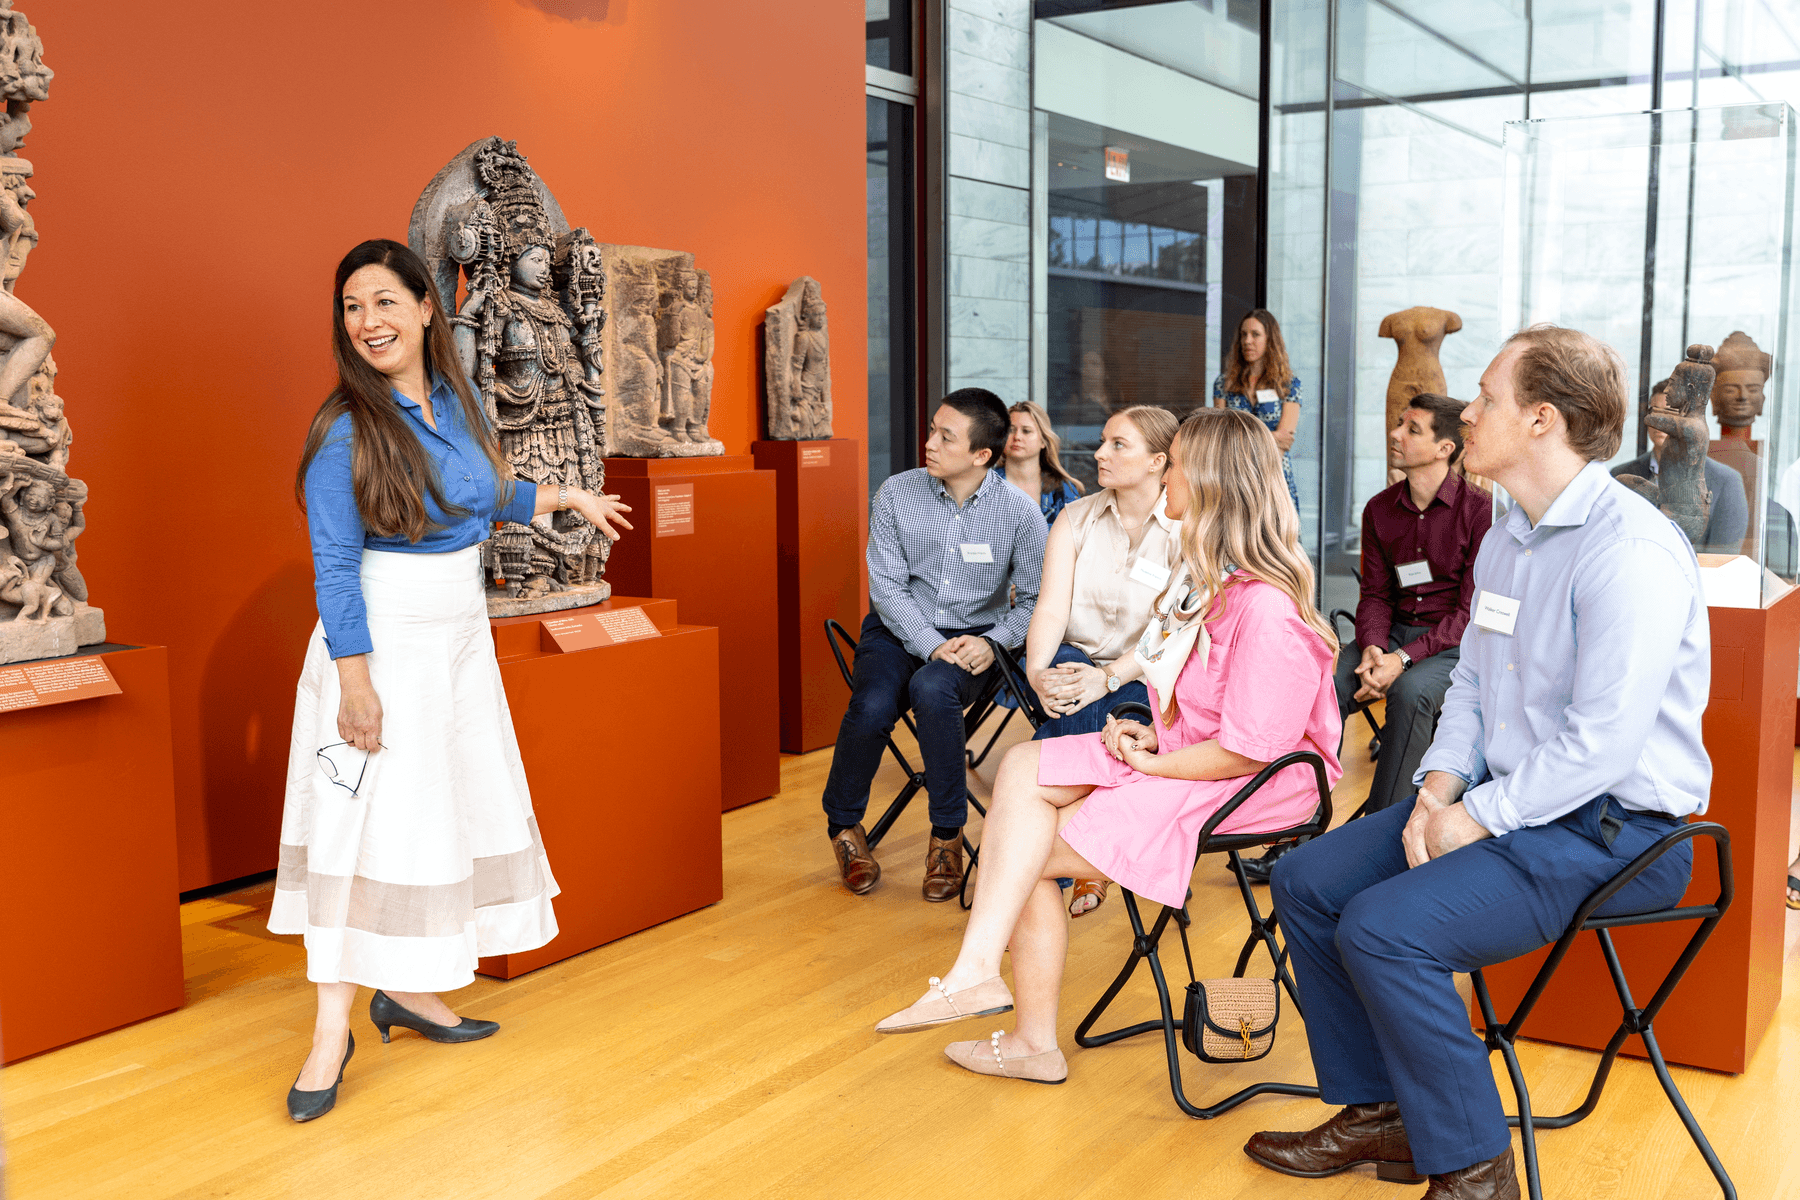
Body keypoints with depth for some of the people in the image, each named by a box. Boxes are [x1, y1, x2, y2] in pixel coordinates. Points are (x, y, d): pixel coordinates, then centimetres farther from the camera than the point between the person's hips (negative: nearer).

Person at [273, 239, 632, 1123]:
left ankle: (406, 990, 23)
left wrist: (569, 499, 30)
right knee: (367, 822, -7)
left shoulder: (454, 402, 6)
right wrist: (356, 680, -20)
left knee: (458, 806, 10)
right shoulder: (346, 430, -14)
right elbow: (334, 567, -15)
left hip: (461, 635, 7)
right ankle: (332, 1029, 1)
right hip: (383, 642, -7)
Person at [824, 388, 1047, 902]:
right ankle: (843, 824, 3)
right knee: (871, 709, -29)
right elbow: (887, 586, -6)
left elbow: (1034, 600, -3)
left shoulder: (1020, 512, -8)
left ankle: (947, 833, -15)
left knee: (932, 690, -36)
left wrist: (992, 642, -19)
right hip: (899, 629, 1)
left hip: (973, 635, -1)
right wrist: (931, 645, -19)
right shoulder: (896, 493, -4)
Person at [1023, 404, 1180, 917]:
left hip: (1146, 681, -3)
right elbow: (1051, 609, -4)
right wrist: (1038, 671, -25)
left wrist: (1108, 677, -30)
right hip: (1078, 661, 3)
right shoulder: (1076, 519, 7)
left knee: (1079, 716, -32)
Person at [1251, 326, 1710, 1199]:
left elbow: (1601, 742, -25)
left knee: (1384, 925, -25)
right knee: (1307, 883, 3)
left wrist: (1477, 819, -18)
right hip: (1504, 800, 10)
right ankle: (1378, 1117, 15)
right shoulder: (1506, 540, 12)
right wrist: (1440, 787, -1)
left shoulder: (1631, 552, -20)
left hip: (1612, 830, -9)